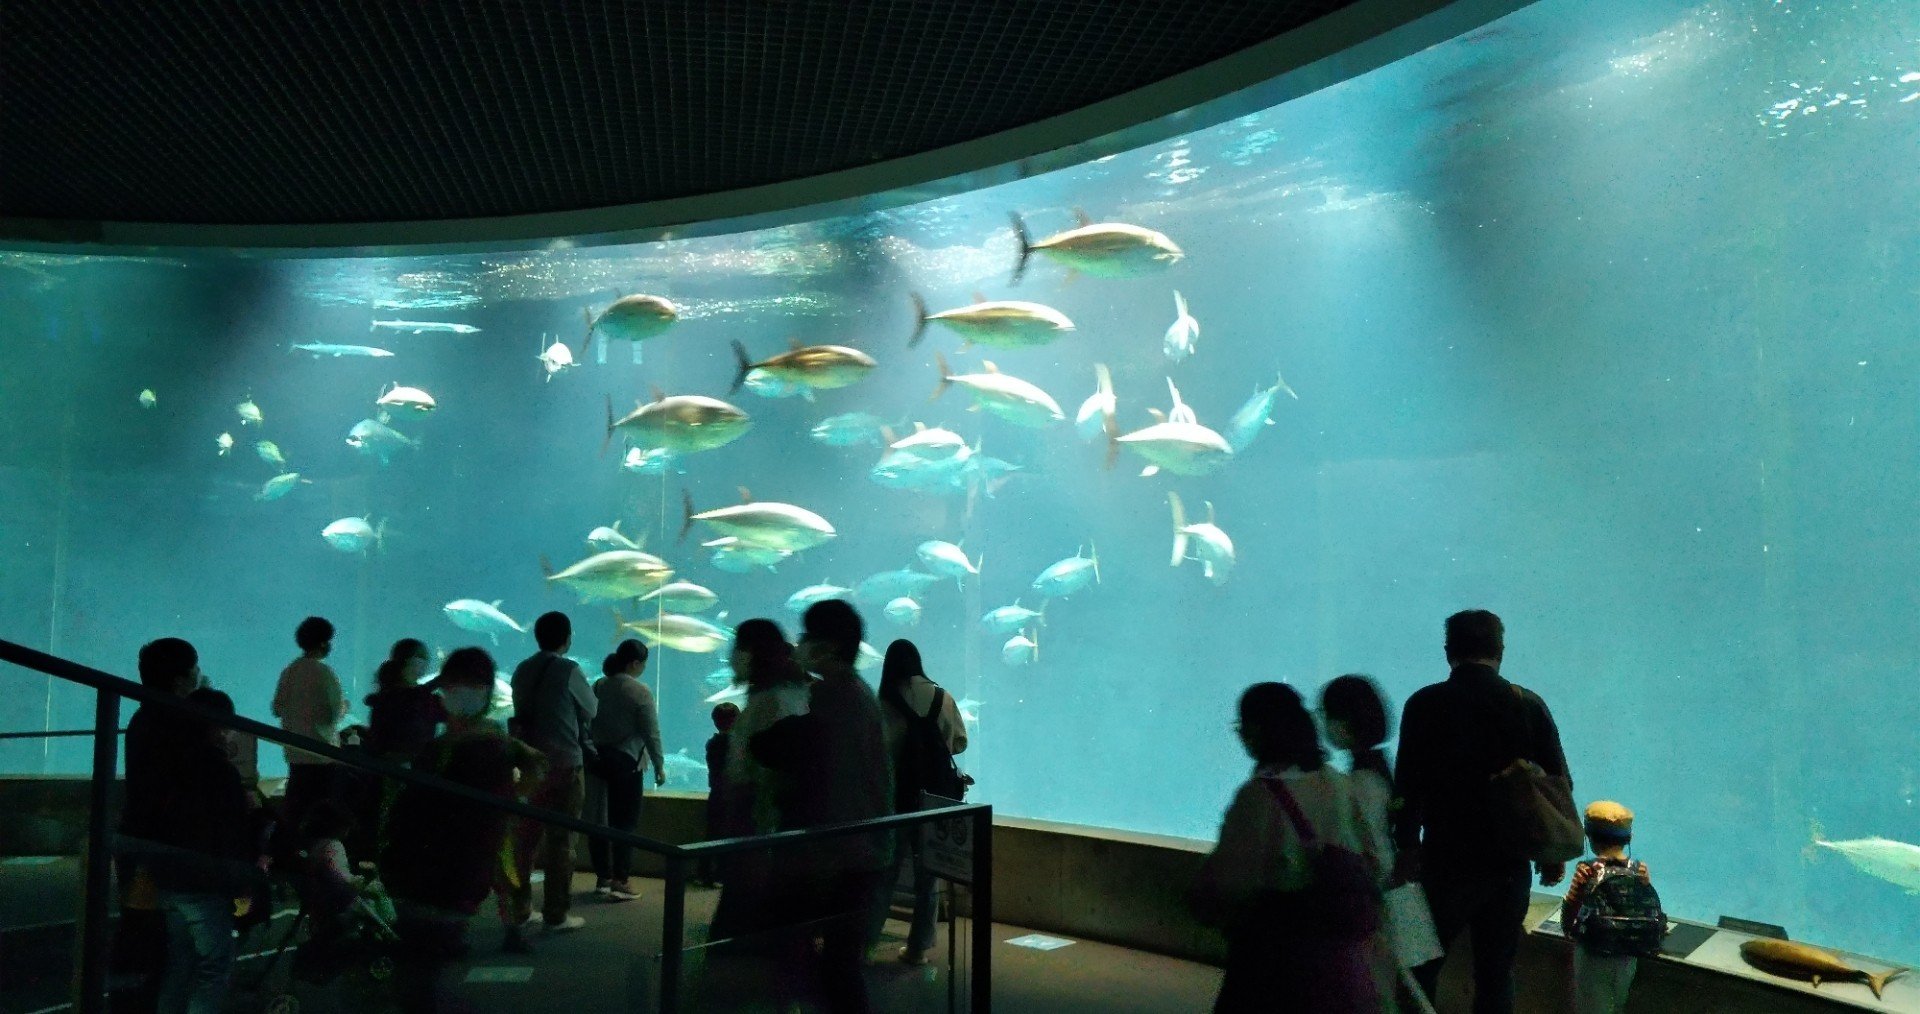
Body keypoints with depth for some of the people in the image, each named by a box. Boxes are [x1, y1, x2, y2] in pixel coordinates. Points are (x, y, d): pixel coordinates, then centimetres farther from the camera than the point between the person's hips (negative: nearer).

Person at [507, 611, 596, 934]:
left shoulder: (523, 671, 6)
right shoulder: (569, 670, -10)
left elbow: (521, 712, 13)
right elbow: (590, 709, 3)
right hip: (565, 763, -5)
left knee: (526, 836, 11)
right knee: (561, 840, 0)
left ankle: (520, 908, 17)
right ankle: (557, 916, 3)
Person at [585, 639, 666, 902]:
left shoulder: (599, 686, 5)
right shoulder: (639, 691, -11)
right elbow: (651, 732, -10)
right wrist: (659, 765, -1)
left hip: (598, 757, 6)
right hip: (626, 761, -6)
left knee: (600, 818, 11)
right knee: (625, 821, 0)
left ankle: (603, 878, 19)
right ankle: (620, 882, -1)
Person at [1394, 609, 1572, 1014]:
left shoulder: (1426, 704, -10)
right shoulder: (1530, 705, -2)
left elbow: (1407, 783, -10)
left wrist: (1407, 845, 0)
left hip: (1447, 861, -2)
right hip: (1510, 863, 3)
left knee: (1422, 966, 12)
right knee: (1497, 972, 13)